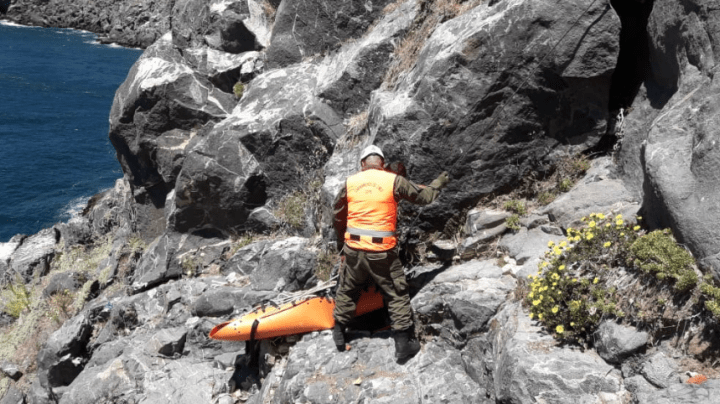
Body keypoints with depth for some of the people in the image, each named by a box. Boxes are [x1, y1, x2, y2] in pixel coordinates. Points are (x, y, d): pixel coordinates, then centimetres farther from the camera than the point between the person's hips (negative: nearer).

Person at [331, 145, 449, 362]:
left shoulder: (350, 182, 1)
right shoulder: (394, 181, -7)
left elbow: (338, 215, 11)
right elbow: (424, 196, 4)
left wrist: (340, 240, 27)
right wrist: (439, 182, 24)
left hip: (353, 248, 3)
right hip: (382, 251, -3)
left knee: (347, 290, 22)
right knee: (397, 295, 11)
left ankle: (339, 334, 33)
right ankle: (403, 345, 13)